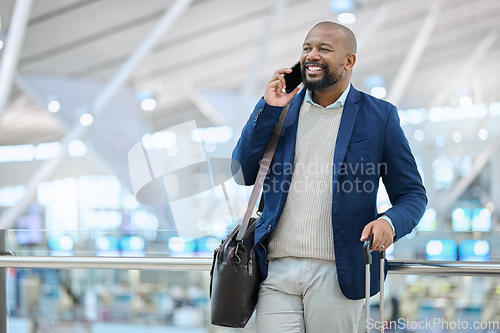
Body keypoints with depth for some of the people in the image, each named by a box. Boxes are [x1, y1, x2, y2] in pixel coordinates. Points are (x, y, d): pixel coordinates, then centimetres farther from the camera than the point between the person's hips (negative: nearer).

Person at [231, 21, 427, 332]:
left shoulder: (380, 116, 4)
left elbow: (412, 195, 6)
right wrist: (269, 109, -1)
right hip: (277, 271, 2)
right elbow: (243, 175, 7)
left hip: (337, 273, -2)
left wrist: (389, 222, -16)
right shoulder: (280, 108, 12)